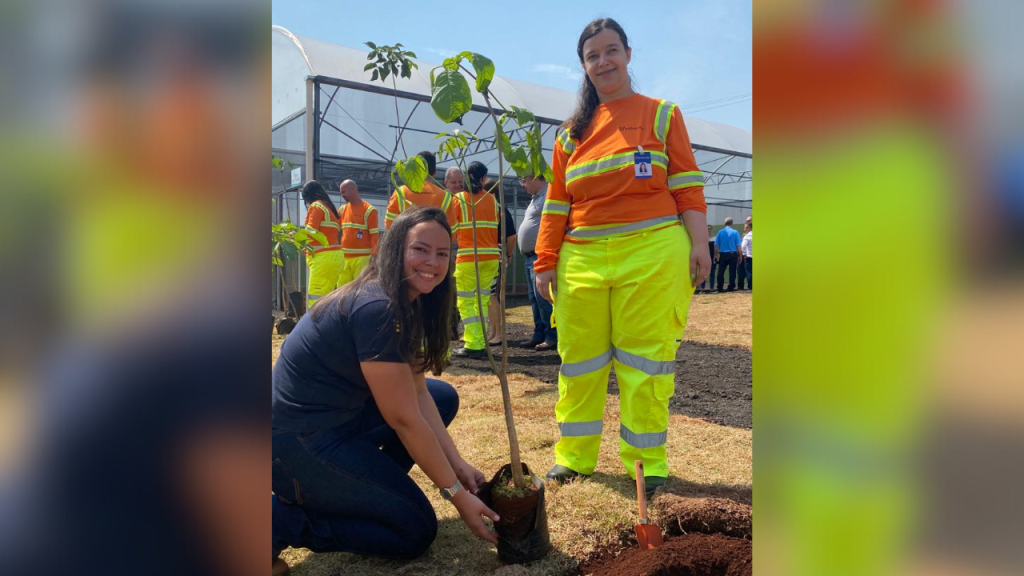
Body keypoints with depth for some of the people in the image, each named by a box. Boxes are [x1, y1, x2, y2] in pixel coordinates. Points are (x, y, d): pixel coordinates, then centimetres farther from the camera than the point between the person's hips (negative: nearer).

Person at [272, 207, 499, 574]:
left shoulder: (408, 303, 5)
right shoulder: (377, 309, -25)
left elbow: (418, 392, 5)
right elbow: (404, 419, -22)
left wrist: (457, 464, 0)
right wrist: (456, 492, -14)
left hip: (341, 417, 10)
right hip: (299, 442, -10)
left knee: (444, 397, 12)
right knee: (416, 531, -4)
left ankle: (374, 486, 13)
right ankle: (283, 519, 1)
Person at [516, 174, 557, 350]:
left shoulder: (549, 195, -12)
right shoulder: (536, 198, 21)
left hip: (540, 255, -10)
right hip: (530, 256, 10)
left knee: (542, 297, -11)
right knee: (534, 298, 11)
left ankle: (552, 337, -5)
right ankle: (539, 334, 17)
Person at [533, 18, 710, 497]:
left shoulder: (661, 114, 10)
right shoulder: (571, 132, 17)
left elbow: (687, 185, 3)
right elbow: (556, 205, 14)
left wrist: (699, 242, -8)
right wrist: (545, 262, 7)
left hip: (652, 253, -3)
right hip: (583, 258, 3)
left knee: (646, 355, -1)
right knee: (579, 356, 6)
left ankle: (647, 459, 12)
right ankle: (574, 455, 19)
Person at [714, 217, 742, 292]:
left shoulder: (720, 232, 0)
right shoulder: (735, 232, -3)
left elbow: (716, 245, -1)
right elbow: (738, 246, -5)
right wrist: (739, 256, 2)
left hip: (723, 255, 1)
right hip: (733, 254, -1)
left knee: (721, 272, 7)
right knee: (732, 272, 5)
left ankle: (720, 288, 7)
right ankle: (731, 287, 4)